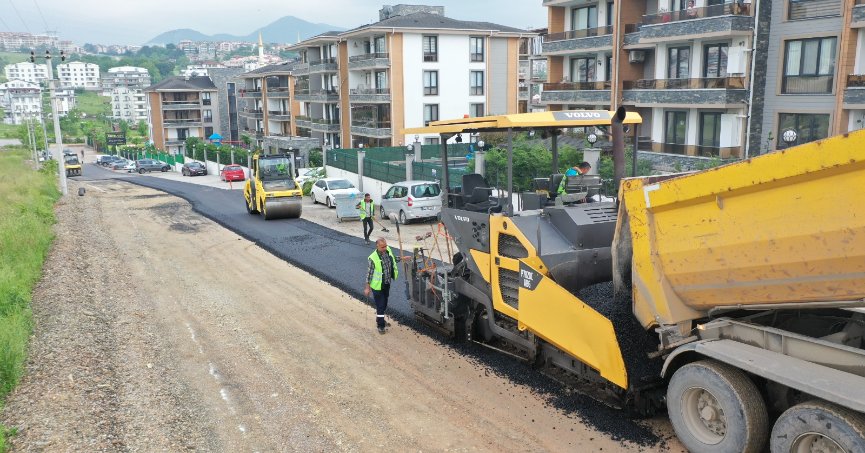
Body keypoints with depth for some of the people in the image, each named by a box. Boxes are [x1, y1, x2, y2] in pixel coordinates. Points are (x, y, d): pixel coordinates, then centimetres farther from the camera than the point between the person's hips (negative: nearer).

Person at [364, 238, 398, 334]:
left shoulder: (388, 250, -7)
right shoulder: (373, 258, -25)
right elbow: (369, 273, -17)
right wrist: (367, 287, -12)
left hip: (387, 283, 7)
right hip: (377, 285, -7)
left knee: (384, 304, 22)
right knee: (380, 305, 0)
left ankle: (380, 320, 41)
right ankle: (380, 326, 13)